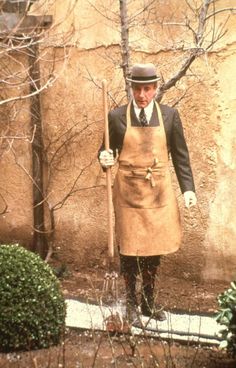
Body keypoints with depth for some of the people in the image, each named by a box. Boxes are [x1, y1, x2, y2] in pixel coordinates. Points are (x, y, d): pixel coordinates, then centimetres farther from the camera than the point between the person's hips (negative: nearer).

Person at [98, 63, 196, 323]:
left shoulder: (170, 116, 1)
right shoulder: (117, 117, -2)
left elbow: (180, 155, 4)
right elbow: (107, 151, 6)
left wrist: (187, 188, -4)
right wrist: (105, 159, -17)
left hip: (159, 193, 1)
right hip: (128, 192, -1)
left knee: (154, 248, 10)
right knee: (128, 249, 5)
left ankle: (149, 301, 28)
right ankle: (131, 301, 24)